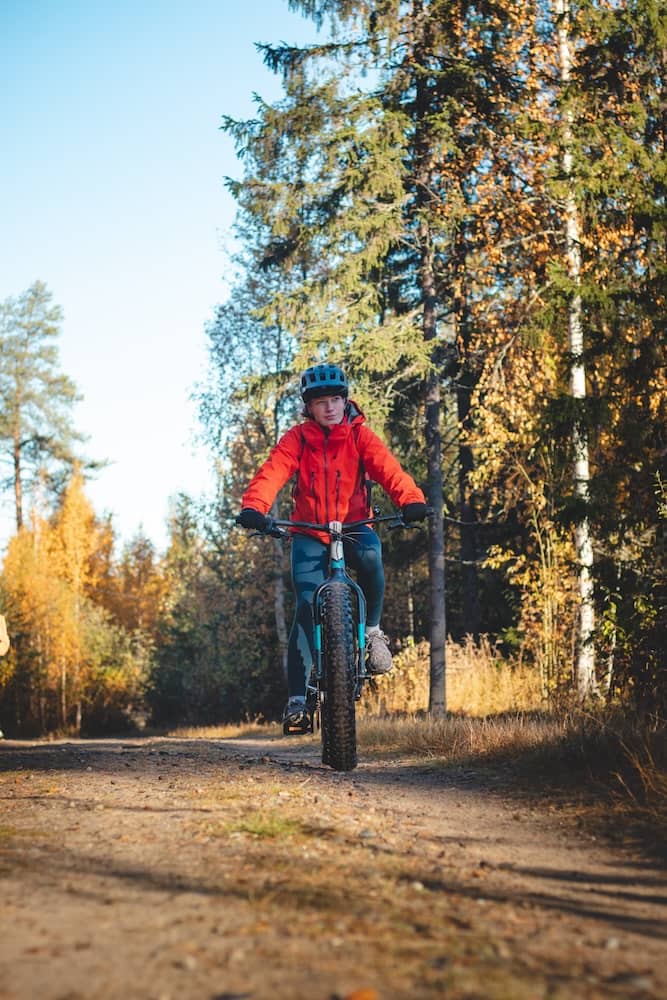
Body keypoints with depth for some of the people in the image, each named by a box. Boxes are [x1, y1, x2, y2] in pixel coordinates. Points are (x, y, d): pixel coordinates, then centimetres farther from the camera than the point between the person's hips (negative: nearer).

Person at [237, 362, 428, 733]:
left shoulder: (360, 435, -4)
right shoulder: (297, 438, -3)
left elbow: (387, 467, -20)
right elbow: (273, 472, -18)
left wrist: (412, 500, -40)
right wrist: (254, 507, -39)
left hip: (354, 527, 0)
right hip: (309, 535, 0)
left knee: (371, 556, -35)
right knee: (306, 607, -16)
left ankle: (373, 629, -9)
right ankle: (297, 700, -13)